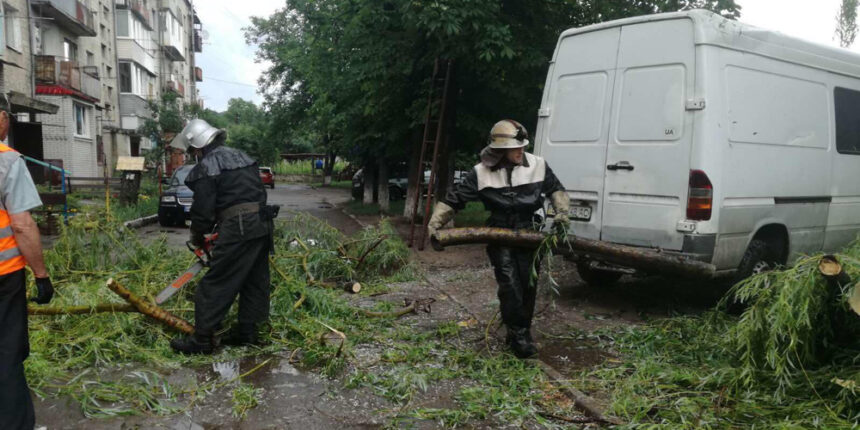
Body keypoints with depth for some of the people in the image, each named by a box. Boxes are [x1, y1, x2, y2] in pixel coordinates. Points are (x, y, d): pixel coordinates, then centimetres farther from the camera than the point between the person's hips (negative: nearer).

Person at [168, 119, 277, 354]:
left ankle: (202, 339, 3)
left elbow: (203, 207, -7)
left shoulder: (207, 166, -6)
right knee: (255, 281, 14)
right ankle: (247, 331, 22)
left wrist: (198, 236, 12)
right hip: (262, 222, 9)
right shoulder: (240, 156, 20)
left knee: (215, 285, -1)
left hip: (238, 228, -9)